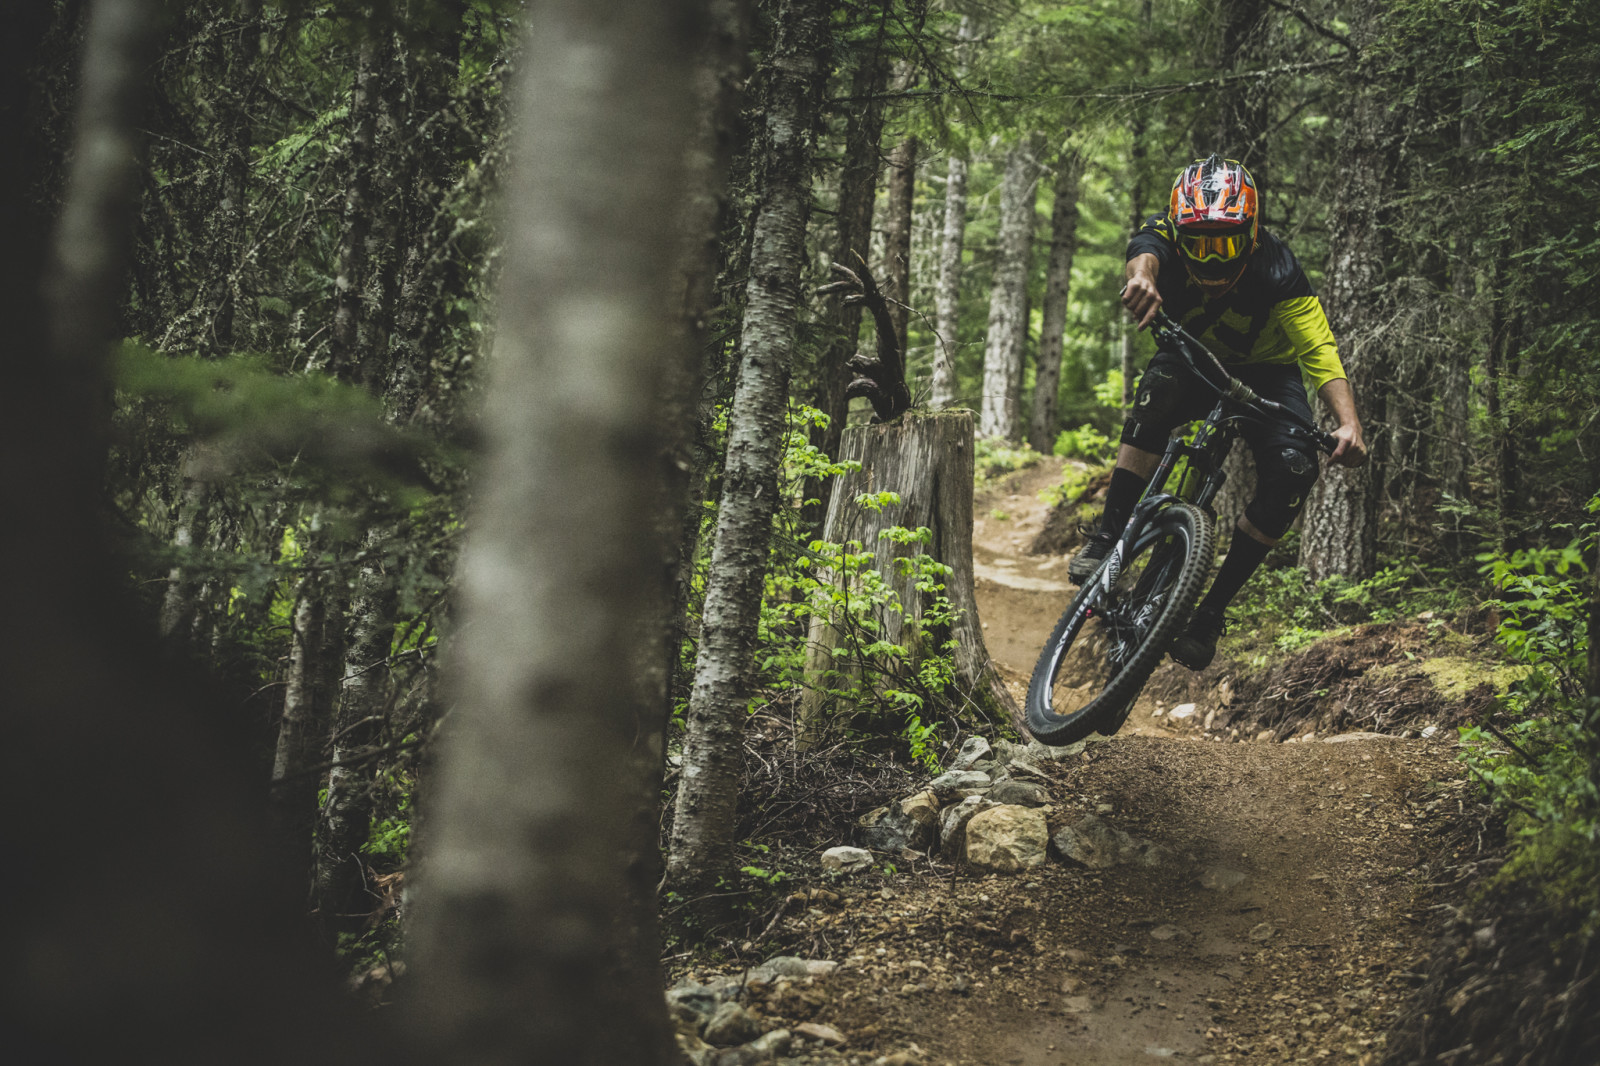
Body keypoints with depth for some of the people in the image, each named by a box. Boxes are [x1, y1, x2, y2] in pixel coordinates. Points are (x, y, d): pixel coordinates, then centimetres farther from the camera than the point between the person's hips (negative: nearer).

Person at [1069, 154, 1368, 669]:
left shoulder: (1275, 270, -30)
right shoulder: (1165, 236, -26)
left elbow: (1319, 351, -36)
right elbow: (1145, 254, -50)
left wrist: (1349, 423, -53)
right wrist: (1142, 276, -76)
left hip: (1264, 372, -1)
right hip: (1192, 359, 1)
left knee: (1293, 468, -26)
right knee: (1160, 390, -35)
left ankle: (1212, 608, -16)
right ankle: (1108, 540, -30)